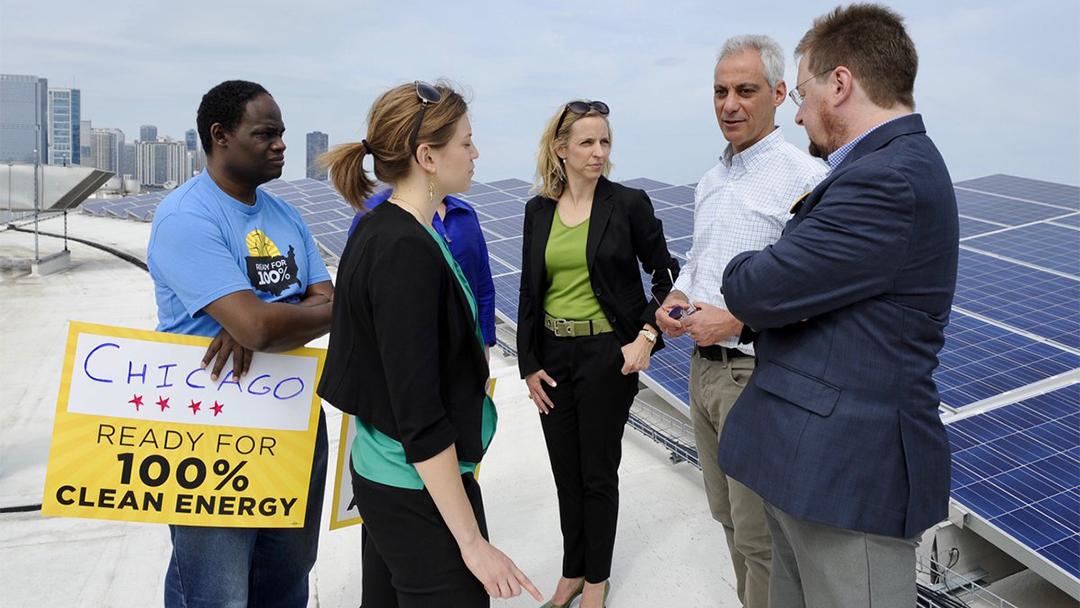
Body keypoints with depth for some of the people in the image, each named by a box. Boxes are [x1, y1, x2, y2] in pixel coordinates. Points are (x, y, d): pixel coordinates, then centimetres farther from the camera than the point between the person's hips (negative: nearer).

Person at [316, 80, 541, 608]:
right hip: (419, 487, -9)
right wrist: (472, 541, -21)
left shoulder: (379, 229, 4)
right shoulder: (407, 252, -23)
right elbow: (420, 419, -25)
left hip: (380, 469, 9)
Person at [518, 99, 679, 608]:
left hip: (607, 352, -3)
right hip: (553, 354, 4)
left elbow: (667, 275, -1)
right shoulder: (539, 210, 4)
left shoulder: (629, 204, -6)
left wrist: (647, 336, -13)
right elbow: (529, 292, 6)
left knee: (598, 473, 8)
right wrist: (529, 364, 2)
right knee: (565, 472, 14)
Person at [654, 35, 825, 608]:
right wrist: (674, 301, 3)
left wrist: (737, 321, -23)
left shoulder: (804, 177, -14)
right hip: (703, 366, 8)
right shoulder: (710, 182, 12)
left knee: (759, 534, 3)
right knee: (727, 515, 21)